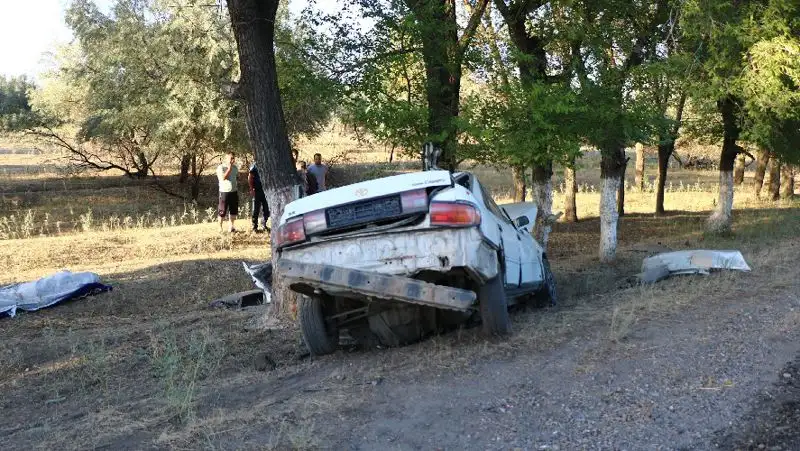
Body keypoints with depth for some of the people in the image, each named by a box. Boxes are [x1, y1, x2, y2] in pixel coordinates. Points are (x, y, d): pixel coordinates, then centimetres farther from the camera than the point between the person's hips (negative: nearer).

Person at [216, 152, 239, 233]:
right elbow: (223, 178, -22)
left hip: (234, 191, 6)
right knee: (222, 211, -1)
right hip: (224, 192, -6)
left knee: (233, 210, 11)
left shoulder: (235, 167, 10)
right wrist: (229, 168, -20)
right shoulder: (221, 167, -9)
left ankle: (231, 226, 23)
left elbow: (237, 177, 23)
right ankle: (220, 227, 9)